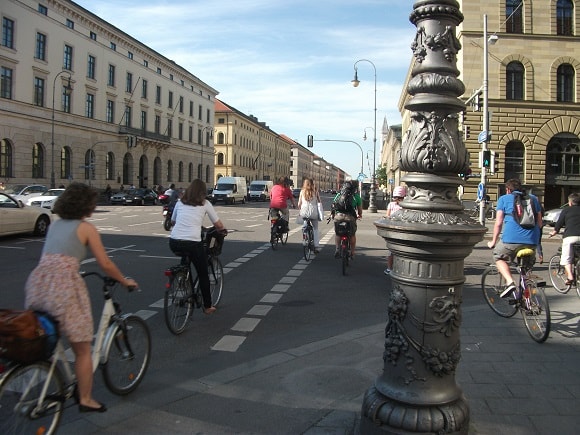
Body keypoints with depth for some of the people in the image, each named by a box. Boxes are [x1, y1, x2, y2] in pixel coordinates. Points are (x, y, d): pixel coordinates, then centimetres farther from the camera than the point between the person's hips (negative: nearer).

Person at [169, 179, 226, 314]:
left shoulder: (180, 202, 15)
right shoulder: (205, 204, 6)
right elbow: (218, 225, 10)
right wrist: (223, 230, 31)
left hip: (174, 243, 4)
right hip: (192, 243, -4)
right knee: (203, 274, 15)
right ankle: (207, 306, 25)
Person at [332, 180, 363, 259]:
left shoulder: (339, 194, 16)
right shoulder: (356, 196, 12)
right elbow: (360, 209, 16)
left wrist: (333, 214, 31)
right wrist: (360, 215, 35)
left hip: (338, 216, 1)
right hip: (350, 217, -1)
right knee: (352, 235, 16)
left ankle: (337, 249, 12)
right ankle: (352, 253, 21)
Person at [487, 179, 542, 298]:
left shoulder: (504, 199, 11)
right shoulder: (533, 198, 23)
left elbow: (498, 223, 4)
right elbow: (539, 222, 22)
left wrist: (493, 242, 13)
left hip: (512, 239, -4)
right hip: (532, 240, 4)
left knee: (499, 258, 17)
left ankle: (510, 282, -6)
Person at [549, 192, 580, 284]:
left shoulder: (566, 210, 10)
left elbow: (559, 223, 11)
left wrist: (554, 232, 28)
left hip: (570, 236, -3)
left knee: (566, 258, 4)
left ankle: (570, 276, -12)